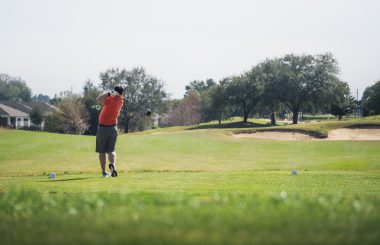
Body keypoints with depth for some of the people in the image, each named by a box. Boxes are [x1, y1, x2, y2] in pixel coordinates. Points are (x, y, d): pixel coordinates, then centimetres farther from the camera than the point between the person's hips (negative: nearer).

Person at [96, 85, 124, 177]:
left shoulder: (110, 100, -19)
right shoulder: (120, 101, -1)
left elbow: (98, 99, -33)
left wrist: (108, 93, -22)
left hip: (102, 128, -4)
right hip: (113, 128, 4)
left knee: (102, 151, 7)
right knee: (111, 150, 4)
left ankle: (104, 172, 6)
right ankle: (112, 164, -25)